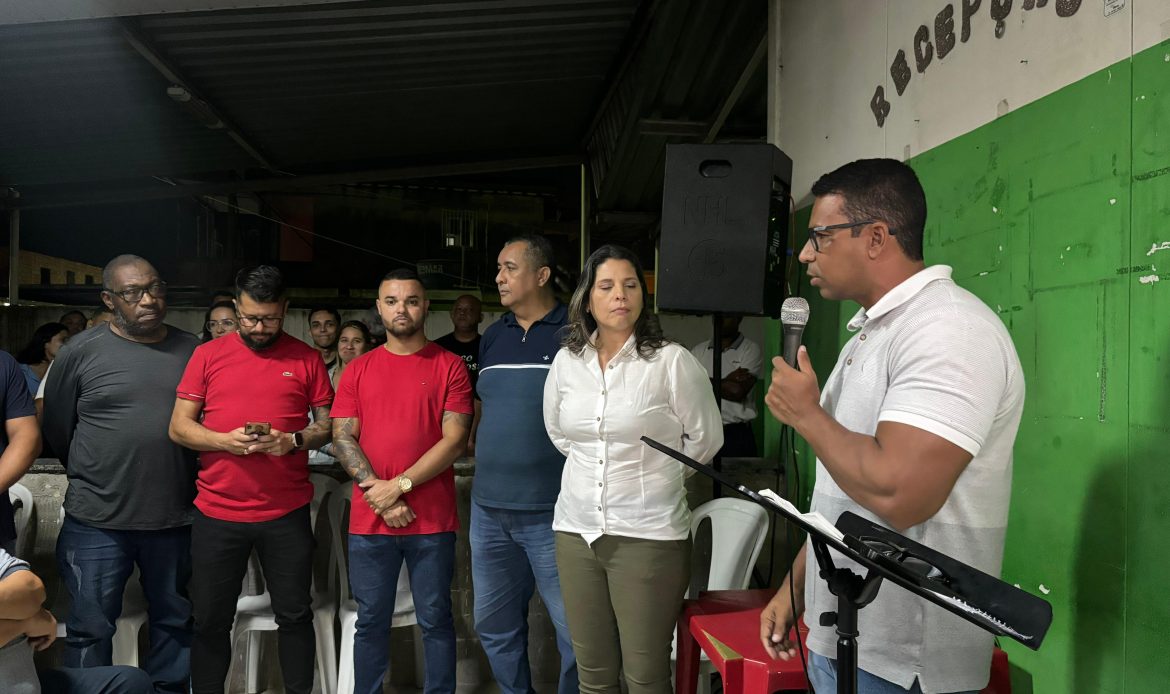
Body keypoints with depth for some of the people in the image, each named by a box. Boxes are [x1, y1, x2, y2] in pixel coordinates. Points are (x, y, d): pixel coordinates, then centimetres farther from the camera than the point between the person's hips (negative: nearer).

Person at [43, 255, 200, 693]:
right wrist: (93, 480, 11)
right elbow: (56, 430, 4)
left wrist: (180, 480, 9)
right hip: (97, 522, -2)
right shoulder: (80, 352, -5)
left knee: (175, 620, 16)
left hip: (175, 517, 2)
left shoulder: (192, 350, 1)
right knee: (90, 629, 10)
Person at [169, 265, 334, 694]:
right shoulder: (208, 355, 4)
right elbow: (178, 427, 3)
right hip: (217, 513, 1)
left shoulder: (306, 358, 3)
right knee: (210, 620, 10)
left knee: (295, 615, 8)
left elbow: (329, 425, 5)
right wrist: (225, 440, -16)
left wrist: (294, 440, -15)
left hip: (287, 513, 0)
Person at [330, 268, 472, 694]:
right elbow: (342, 439, 2)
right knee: (371, 622, 12)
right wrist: (377, 492, -10)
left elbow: (455, 439, -8)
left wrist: (400, 485, -13)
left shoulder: (450, 366, 0)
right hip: (369, 520, 2)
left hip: (432, 521, -2)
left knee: (435, 620, 8)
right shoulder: (358, 370, 8)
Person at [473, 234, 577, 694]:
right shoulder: (492, 337, 11)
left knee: (576, 630, 2)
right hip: (489, 510, 7)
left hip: (553, 514, -6)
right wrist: (487, 458, 15)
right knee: (494, 625, 18)